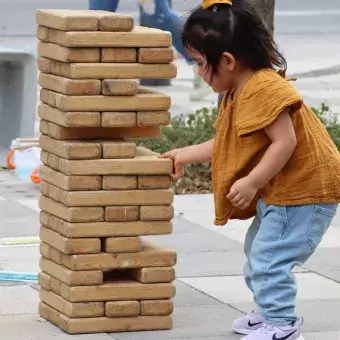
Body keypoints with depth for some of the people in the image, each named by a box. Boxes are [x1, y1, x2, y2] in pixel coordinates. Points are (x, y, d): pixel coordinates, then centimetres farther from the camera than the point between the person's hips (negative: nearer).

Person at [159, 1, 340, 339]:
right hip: (280, 190, 12)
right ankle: (271, 311, 37)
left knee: (269, 256, -13)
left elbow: (285, 141, -29)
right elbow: (226, 144, 20)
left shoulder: (265, 89, -24)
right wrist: (185, 155, 25)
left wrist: (252, 182, -26)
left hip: (304, 188, -12)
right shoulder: (238, 93, 11)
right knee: (257, 249, 24)